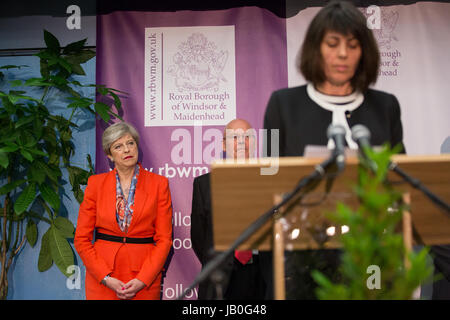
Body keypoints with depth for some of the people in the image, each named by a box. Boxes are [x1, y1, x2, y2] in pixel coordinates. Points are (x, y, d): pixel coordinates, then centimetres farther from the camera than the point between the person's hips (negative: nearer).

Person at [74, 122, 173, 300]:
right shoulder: (96, 183, 2)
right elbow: (82, 239, 2)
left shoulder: (159, 184, 0)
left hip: (145, 281, 0)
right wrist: (106, 278, -8)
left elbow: (164, 239, -2)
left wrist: (142, 280, -11)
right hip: (101, 281, 1)